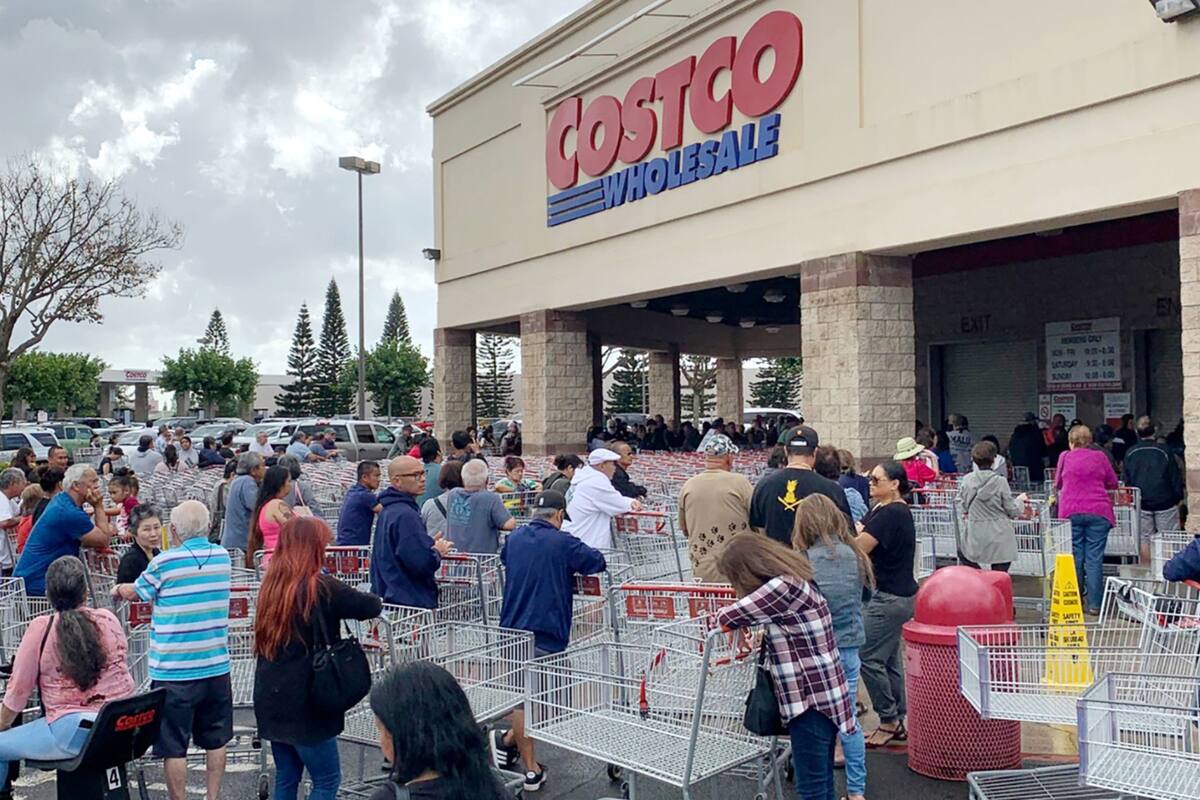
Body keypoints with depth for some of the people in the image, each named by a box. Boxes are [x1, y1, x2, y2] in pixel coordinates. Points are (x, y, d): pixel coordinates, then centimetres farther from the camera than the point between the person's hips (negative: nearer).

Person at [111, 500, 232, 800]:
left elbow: (134, 593, 5)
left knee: (174, 748, 7)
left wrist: (119, 589, 26)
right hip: (215, 666, 4)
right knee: (215, 740, 17)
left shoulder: (164, 562, -12)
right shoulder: (222, 557, 1)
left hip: (173, 671, -4)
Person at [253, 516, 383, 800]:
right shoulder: (320, 587, -16)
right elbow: (372, 606, -11)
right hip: (304, 703, -7)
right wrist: (374, 600, 12)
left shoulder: (271, 586, 5)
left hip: (271, 700, 7)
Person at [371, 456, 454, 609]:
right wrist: (438, 551, -6)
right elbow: (421, 563, -25)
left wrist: (429, 544, 11)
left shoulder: (388, 511, 13)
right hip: (410, 601, -10)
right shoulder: (405, 515, -19)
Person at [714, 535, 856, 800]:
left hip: (811, 700, -10)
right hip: (823, 697, 10)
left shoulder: (783, 587, -20)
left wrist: (718, 618, 2)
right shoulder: (796, 582, 11)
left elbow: (728, 617, -16)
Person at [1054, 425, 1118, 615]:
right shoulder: (1100, 457, 7)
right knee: (1095, 558, 0)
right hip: (1098, 512, 0)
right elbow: (1112, 483, 15)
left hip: (1071, 511, 0)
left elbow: (1057, 483, 17)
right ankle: (1094, 604, 0)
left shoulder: (1065, 456, 6)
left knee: (1075, 557, 6)